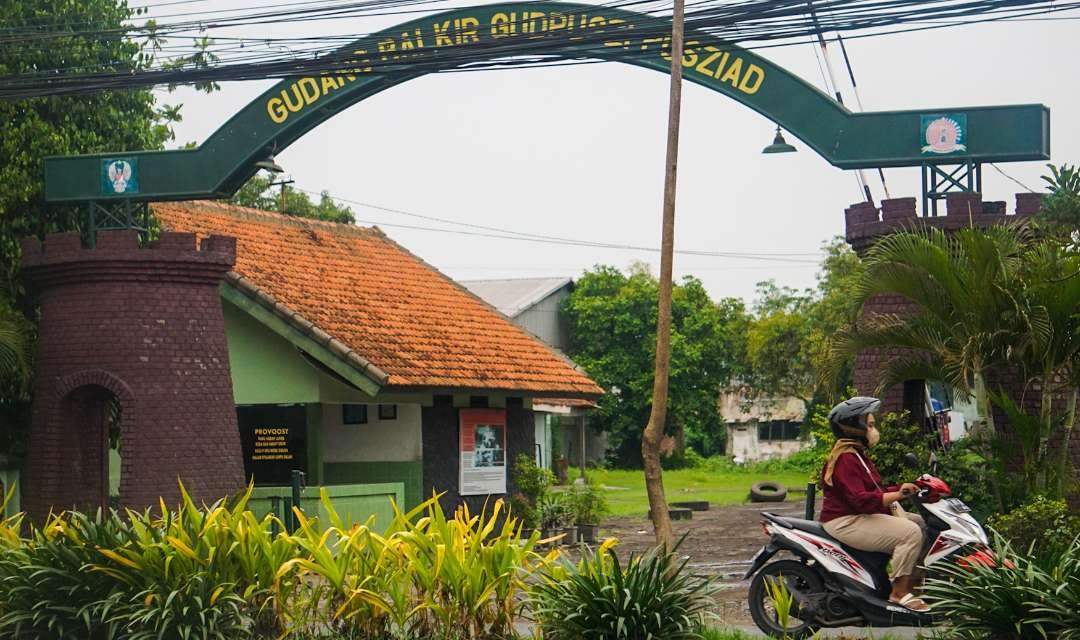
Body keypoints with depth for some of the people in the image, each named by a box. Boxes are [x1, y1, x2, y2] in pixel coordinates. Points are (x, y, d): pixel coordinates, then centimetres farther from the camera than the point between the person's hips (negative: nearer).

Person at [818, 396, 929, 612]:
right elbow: (860, 499, -28)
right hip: (846, 522, -11)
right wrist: (896, 495, -31)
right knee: (910, 532, -23)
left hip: (861, 516, 11)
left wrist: (902, 489, 8)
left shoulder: (858, 455, 18)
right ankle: (899, 593, -19)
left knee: (921, 522, 8)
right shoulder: (845, 459, -18)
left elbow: (875, 491, 21)